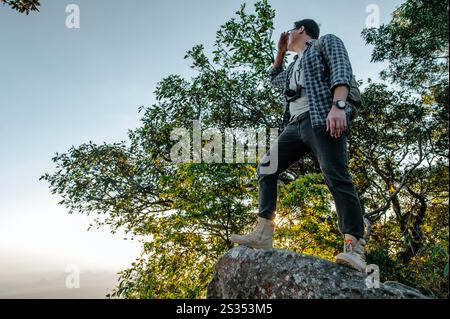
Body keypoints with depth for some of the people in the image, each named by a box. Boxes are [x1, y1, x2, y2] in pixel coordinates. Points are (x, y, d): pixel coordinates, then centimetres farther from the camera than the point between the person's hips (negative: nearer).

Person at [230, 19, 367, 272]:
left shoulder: (326, 42, 14)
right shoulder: (296, 64, 35)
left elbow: (342, 69, -5)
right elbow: (276, 78, 53)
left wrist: (338, 105, -22)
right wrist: (281, 51, 43)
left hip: (322, 119, -8)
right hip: (296, 125, 8)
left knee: (336, 177, -21)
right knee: (266, 169, -1)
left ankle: (355, 249, -27)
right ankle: (264, 235, -7)